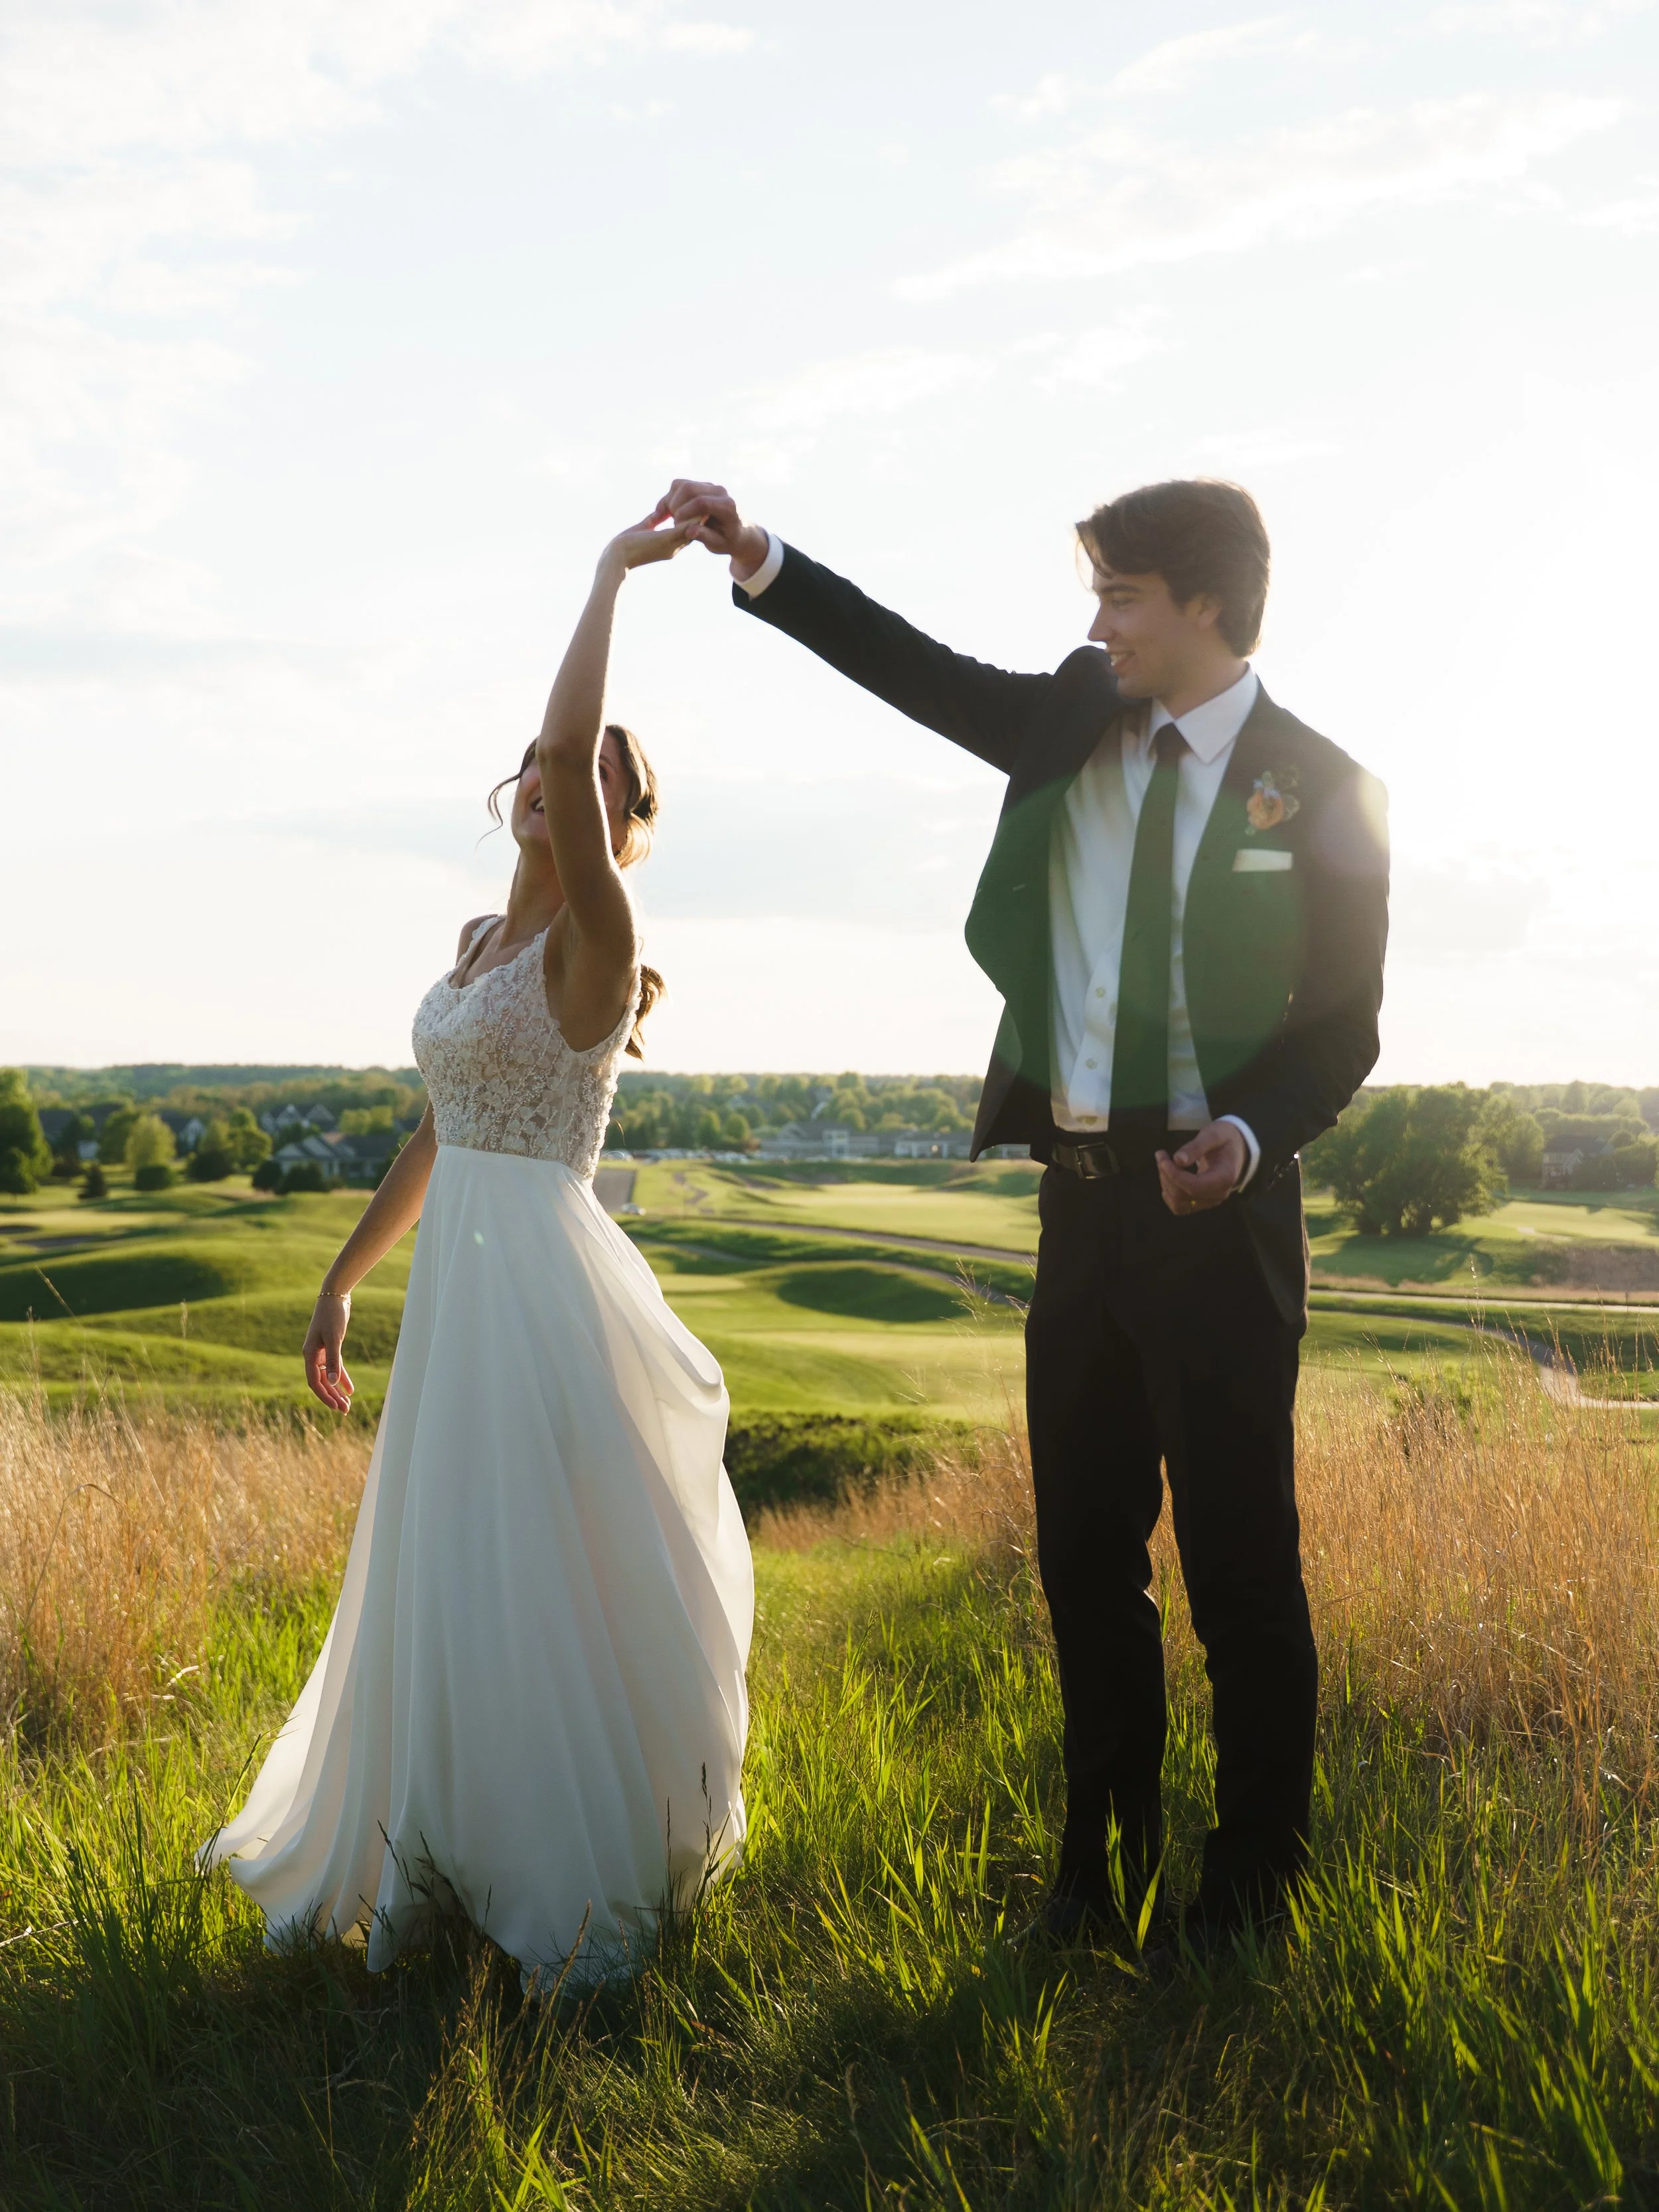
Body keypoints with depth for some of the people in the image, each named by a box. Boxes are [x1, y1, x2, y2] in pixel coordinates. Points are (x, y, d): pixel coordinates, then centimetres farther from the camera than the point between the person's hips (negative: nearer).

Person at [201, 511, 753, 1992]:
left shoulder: (593, 937, -10)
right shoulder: (481, 942, 14)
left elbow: (571, 735, -28)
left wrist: (613, 574, -17)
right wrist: (342, 1280, 23)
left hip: (542, 1284, -8)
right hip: (454, 1284, 8)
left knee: (544, 1587, -1)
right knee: (443, 1585, 16)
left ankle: (589, 1892, 15)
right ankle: (446, 1862, 33)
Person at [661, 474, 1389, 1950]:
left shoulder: (1320, 790, -6)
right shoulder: (1076, 726, 7)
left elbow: (1342, 1025, -5)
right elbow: (920, 669, 4)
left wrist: (1251, 1135, -21)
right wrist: (756, 558, -5)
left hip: (1219, 1212, -5)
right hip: (1082, 1200, 5)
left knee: (1240, 1557, 2)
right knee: (1086, 1549, 12)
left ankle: (1254, 1875, 20)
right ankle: (1105, 1853, 27)